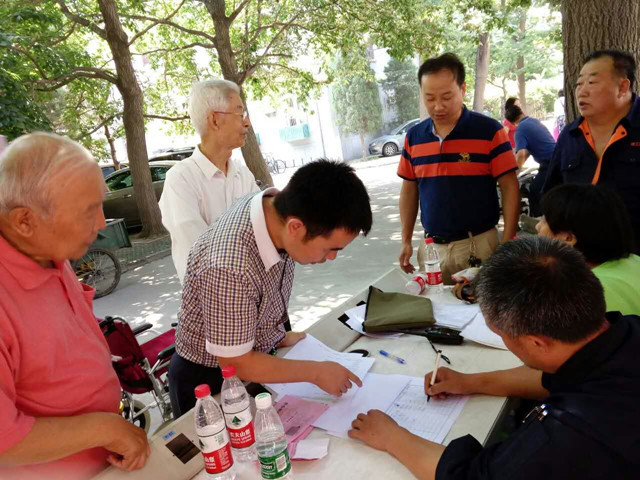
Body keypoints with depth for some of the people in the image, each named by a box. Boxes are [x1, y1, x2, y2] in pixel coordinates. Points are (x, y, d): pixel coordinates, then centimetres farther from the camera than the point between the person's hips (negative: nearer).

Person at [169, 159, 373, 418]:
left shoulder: (280, 206, -18)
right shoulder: (228, 267, -40)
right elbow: (235, 363, -27)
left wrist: (279, 335, 5)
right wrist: (315, 372, -21)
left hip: (256, 356, 7)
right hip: (209, 380, -6)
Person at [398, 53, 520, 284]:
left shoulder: (489, 130, -8)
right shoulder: (414, 136, 3)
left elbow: (510, 187, -7)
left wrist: (507, 243, -13)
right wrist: (406, 241, 7)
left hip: (479, 244, -3)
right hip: (431, 246, 3)